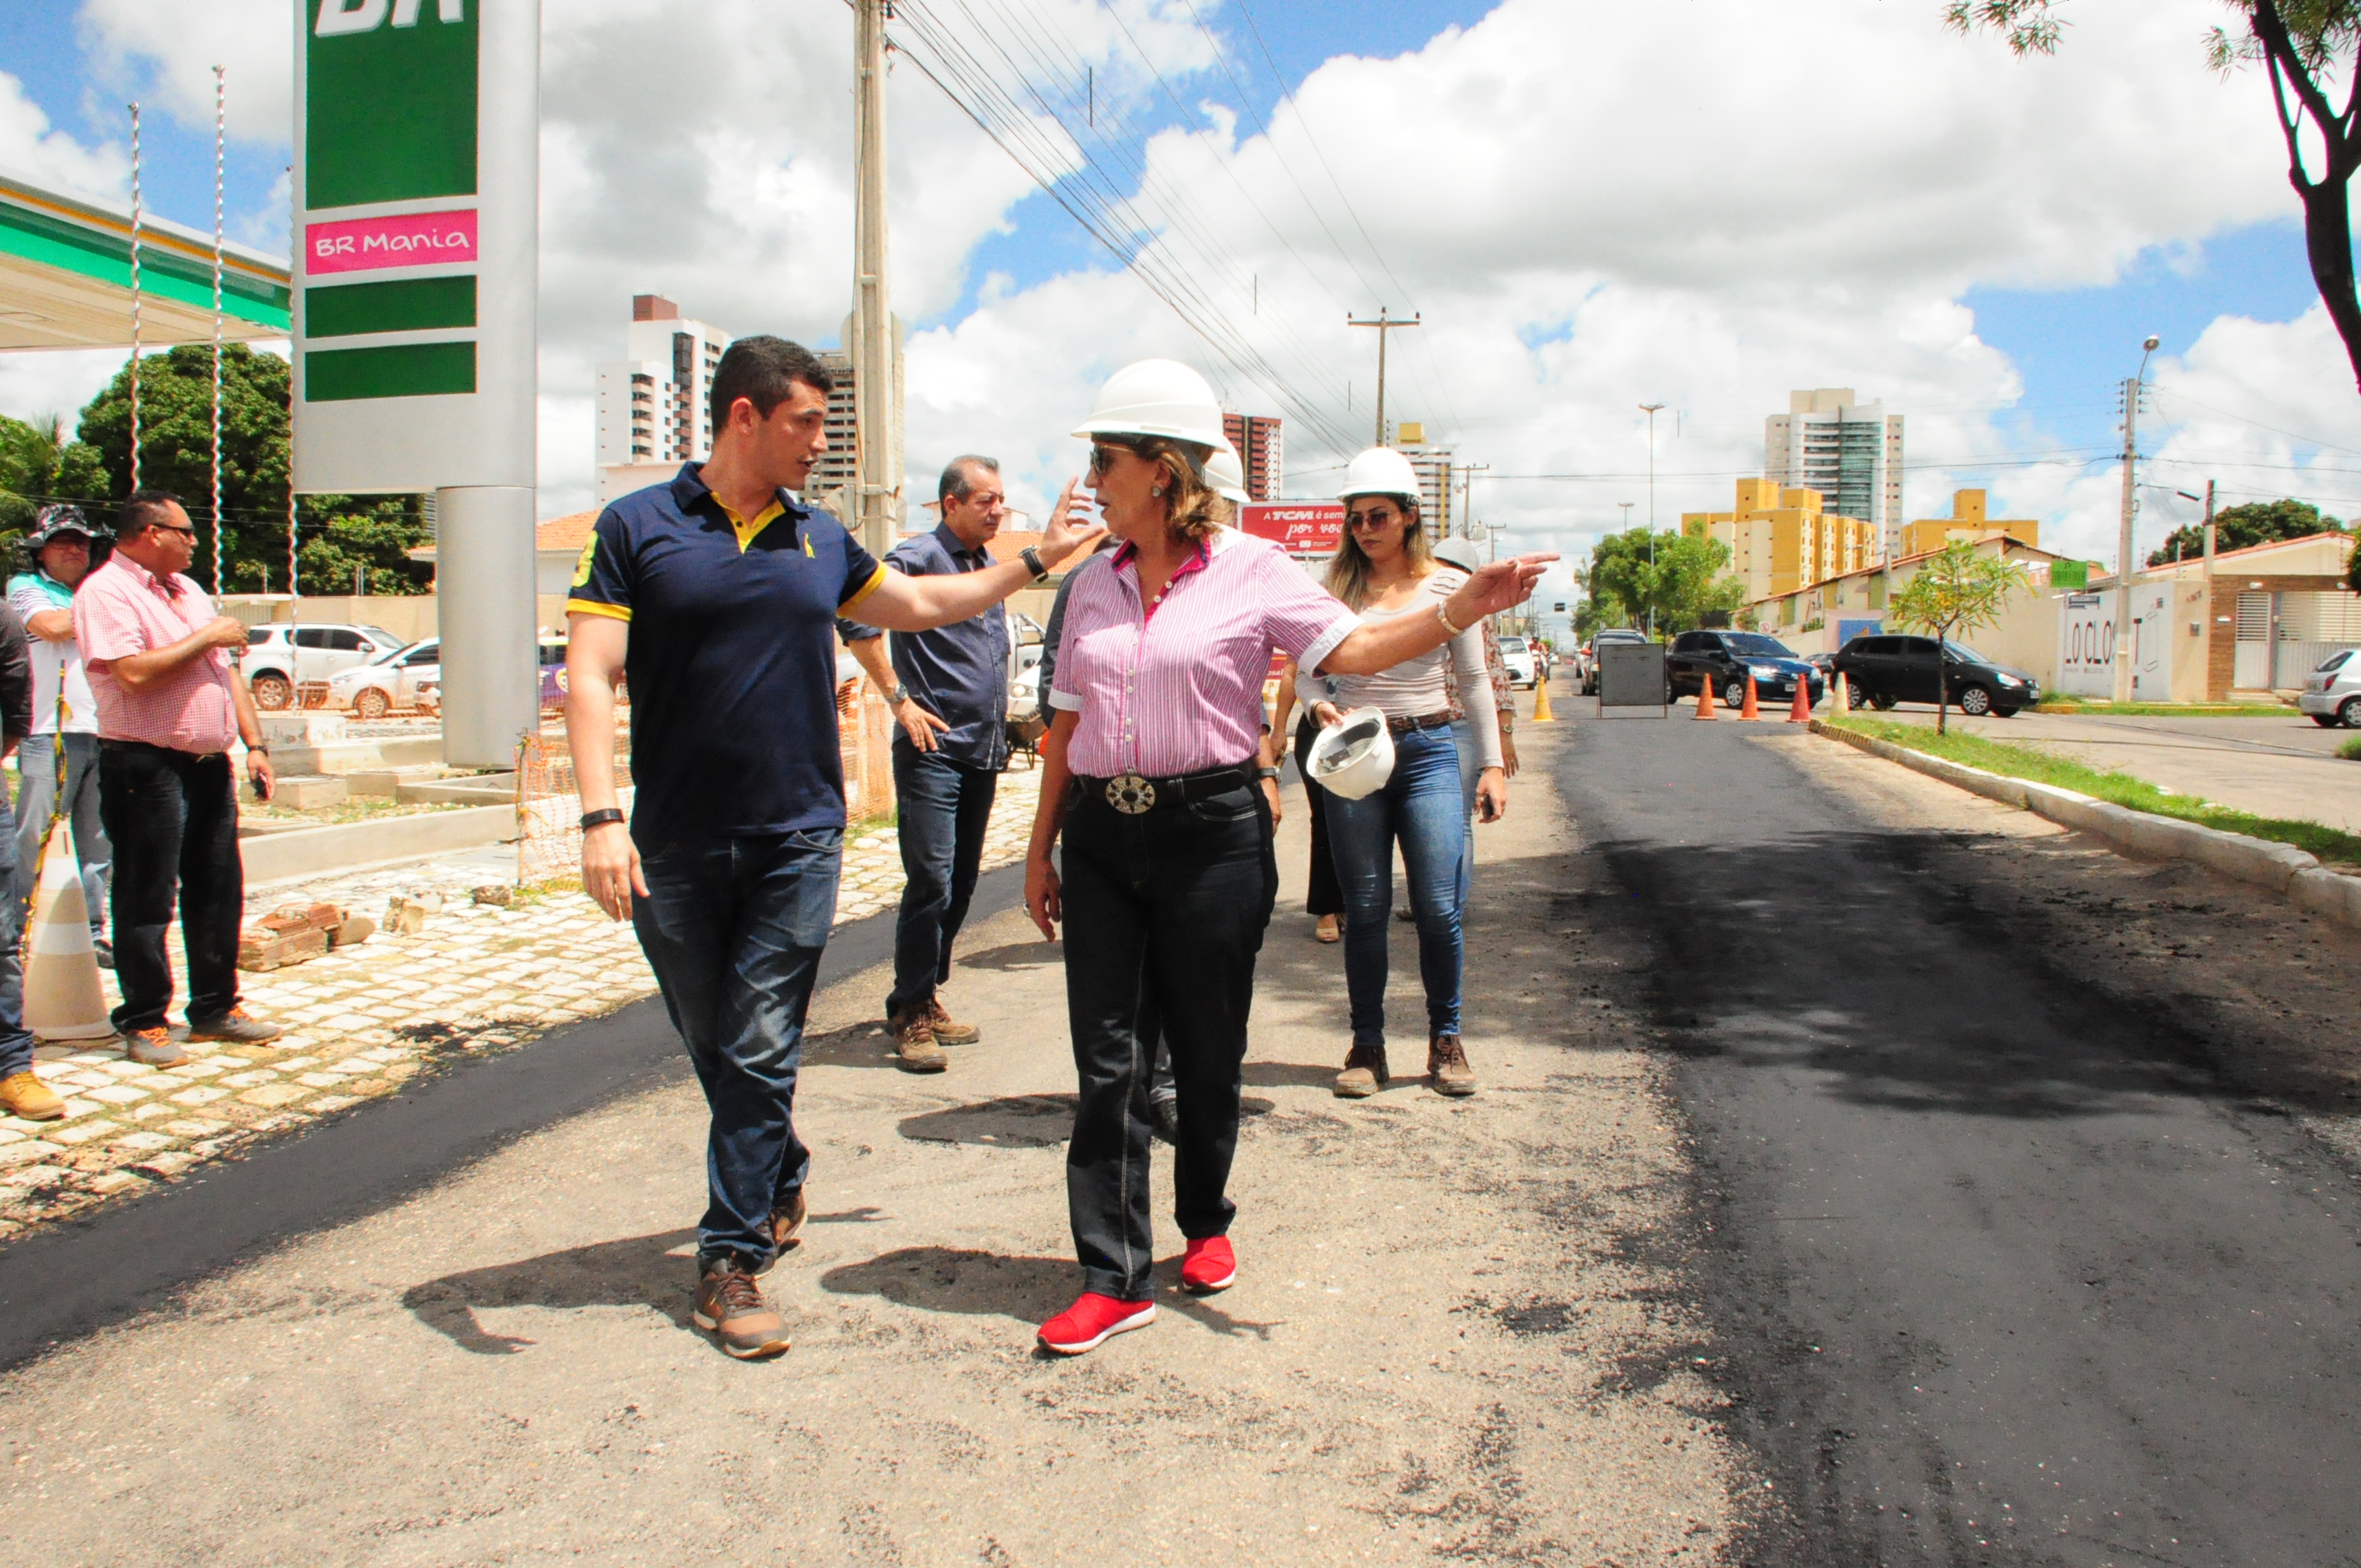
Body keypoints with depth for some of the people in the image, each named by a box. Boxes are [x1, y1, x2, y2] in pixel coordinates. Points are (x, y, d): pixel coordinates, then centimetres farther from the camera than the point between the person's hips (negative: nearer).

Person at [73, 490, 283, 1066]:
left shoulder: (189, 590, 18)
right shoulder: (105, 592, -9)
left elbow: (227, 671, 19)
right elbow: (134, 673, -22)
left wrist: (255, 743, 12)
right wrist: (206, 639, -11)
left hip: (210, 765, 8)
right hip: (146, 766, -8)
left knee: (218, 890, 12)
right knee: (147, 899, 0)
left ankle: (216, 1008, 23)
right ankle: (143, 1023, 10)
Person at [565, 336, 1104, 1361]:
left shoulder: (821, 541, 11)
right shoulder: (638, 527, -2)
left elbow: (922, 604, 26)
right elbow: (590, 675, -7)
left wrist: (1037, 561, 25)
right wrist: (601, 817, -18)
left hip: (797, 840, 1)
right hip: (674, 848, -1)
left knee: (761, 1051, -1)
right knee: (709, 1042, 12)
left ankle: (732, 1257, 9)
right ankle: (782, 1175, 37)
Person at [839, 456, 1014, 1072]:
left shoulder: (989, 566, 17)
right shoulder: (919, 556, -8)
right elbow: (855, 616, -20)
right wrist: (899, 698, -18)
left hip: (983, 751, 8)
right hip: (932, 749, -8)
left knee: (961, 883, 11)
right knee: (930, 881, -10)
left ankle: (927, 1000, 23)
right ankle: (911, 1015, 0)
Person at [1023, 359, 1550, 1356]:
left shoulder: (1249, 569, -1)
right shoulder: (1094, 585, 11)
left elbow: (1352, 649, -6)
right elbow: (1066, 723, 14)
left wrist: (1462, 608, -19)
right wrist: (1042, 846, 14)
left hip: (1211, 832, -3)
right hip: (1101, 835, 4)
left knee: (1207, 1054, 8)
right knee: (1106, 1060, 0)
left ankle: (1206, 1224, 33)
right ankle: (1113, 1278, 8)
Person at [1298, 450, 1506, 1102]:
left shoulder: (1447, 584, 3)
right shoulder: (1337, 585, 4)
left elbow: (1474, 679, 8)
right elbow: (1308, 667, 7)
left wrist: (1492, 764, 5)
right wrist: (1320, 705, -16)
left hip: (1429, 750, -1)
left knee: (1440, 907, -4)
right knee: (1364, 909, 5)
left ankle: (1445, 1038, 15)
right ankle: (1367, 1045, 16)